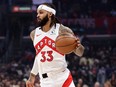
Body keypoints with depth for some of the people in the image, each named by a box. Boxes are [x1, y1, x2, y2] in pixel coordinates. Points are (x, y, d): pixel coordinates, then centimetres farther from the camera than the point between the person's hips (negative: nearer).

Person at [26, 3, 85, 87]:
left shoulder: (63, 30, -5)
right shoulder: (34, 34, 8)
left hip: (63, 78, -3)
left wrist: (78, 46, -24)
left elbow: (79, 53, -1)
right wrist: (32, 76, 24)